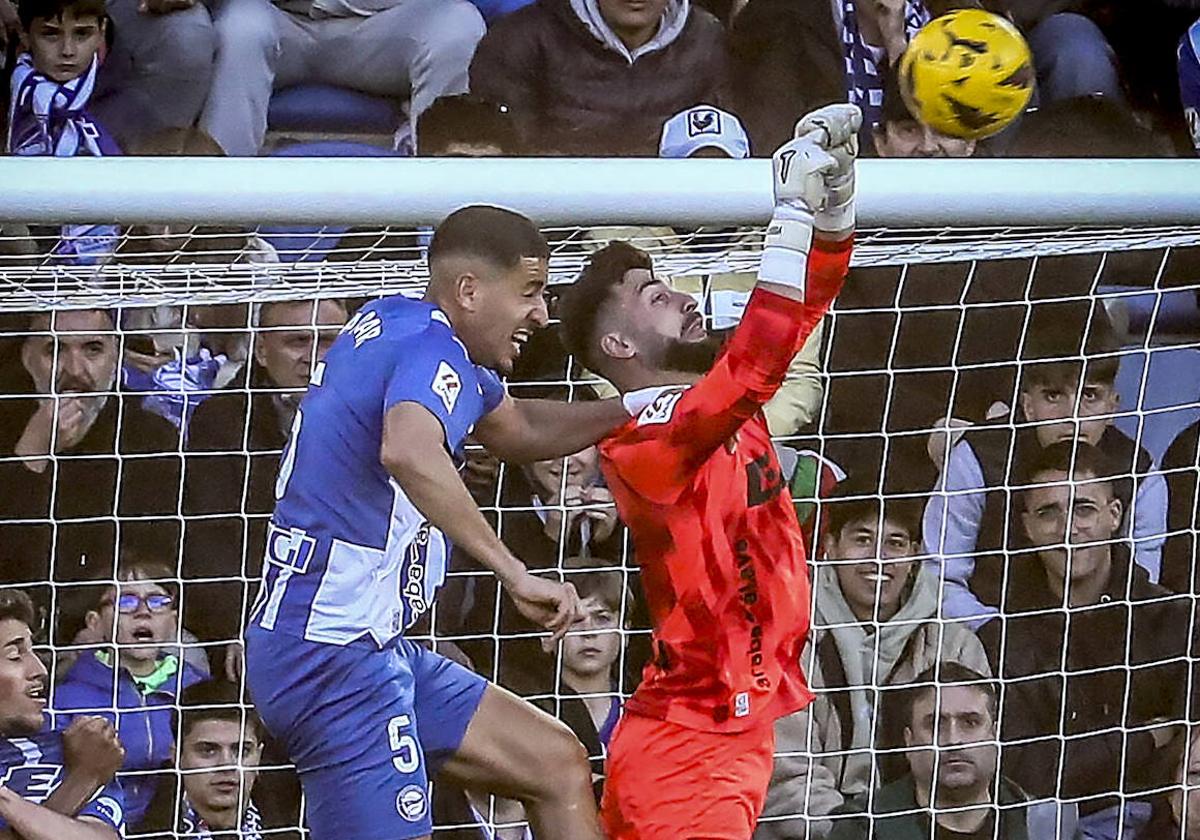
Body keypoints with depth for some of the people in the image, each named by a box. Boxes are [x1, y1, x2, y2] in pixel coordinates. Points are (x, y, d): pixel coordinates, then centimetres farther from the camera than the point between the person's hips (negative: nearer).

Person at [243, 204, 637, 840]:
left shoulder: (393, 321, 13)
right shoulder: (435, 353, -16)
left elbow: (516, 430, 32)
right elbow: (407, 451, -41)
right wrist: (514, 573, -39)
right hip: (333, 654, -11)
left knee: (557, 766, 13)